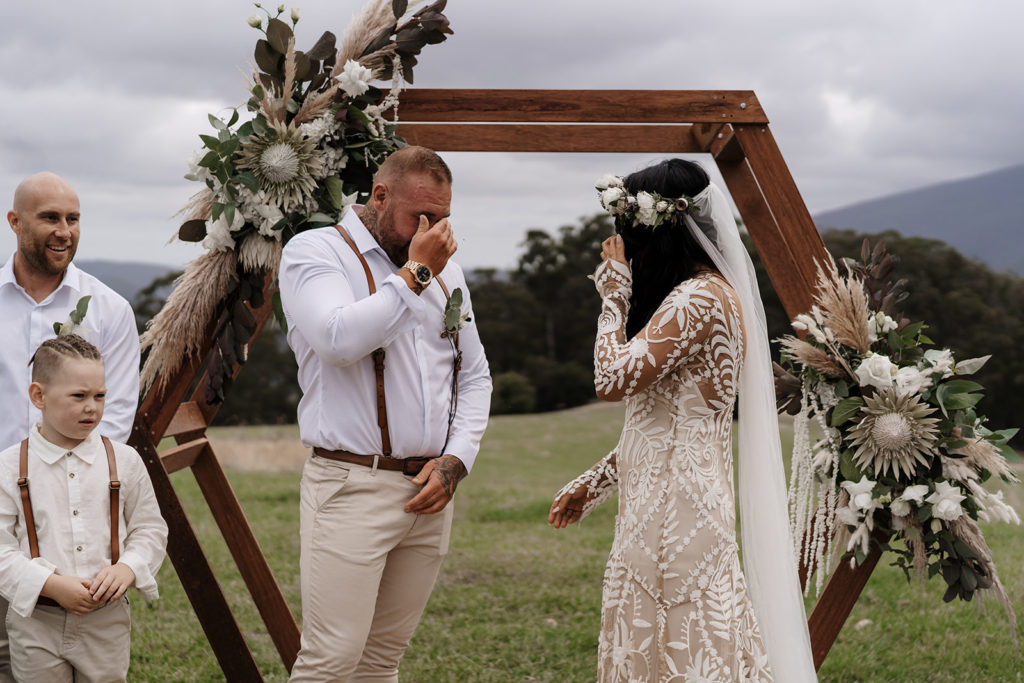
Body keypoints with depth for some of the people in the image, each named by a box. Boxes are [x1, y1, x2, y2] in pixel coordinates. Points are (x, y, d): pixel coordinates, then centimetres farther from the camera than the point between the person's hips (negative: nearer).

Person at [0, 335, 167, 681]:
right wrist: (52, 585, -18)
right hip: (36, 622, -1)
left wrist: (127, 568, -12)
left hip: (106, 623, 1)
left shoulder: (124, 461, 2)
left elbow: (150, 529, 8)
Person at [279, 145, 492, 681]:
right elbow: (339, 340, -21)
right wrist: (414, 274, -12)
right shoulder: (313, 252, -2)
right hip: (351, 489, -6)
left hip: (429, 492, 6)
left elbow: (474, 377, 20)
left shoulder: (444, 270, 17)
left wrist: (454, 461, 4)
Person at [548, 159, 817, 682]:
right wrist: (595, 482, 23)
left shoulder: (699, 299, -15)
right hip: (661, 501, 10)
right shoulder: (711, 292, 17)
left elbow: (613, 379, -21)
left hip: (675, 506, -10)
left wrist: (615, 294, -8)